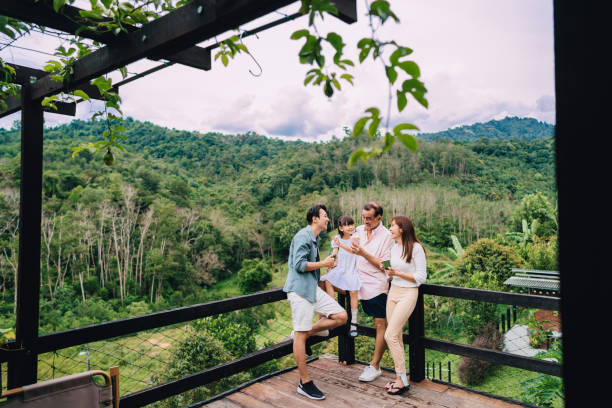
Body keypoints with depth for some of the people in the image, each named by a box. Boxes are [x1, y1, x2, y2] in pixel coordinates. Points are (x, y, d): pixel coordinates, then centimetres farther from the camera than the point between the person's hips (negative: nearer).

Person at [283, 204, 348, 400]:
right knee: (300, 335, -2)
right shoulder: (303, 236, -13)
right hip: (299, 289, -9)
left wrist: (327, 264, 11)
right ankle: (305, 383, 7)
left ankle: (304, 332, 13)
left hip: (313, 288, 9)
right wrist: (323, 263, -11)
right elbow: (299, 265, -21)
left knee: (341, 316, 4)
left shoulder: (314, 238, 18)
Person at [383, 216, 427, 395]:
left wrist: (398, 273, -19)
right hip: (393, 292, 7)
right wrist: (388, 271, 0)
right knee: (396, 336, 10)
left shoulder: (416, 248, -13)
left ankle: (403, 381, 1)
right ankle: (399, 378, 20)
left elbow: (421, 277, -13)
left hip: (408, 294, -7)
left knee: (390, 335, -11)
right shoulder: (394, 247, 9)